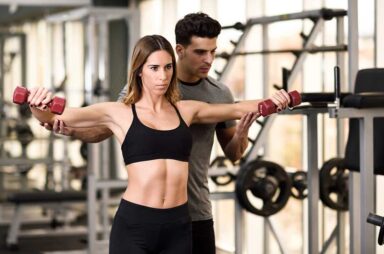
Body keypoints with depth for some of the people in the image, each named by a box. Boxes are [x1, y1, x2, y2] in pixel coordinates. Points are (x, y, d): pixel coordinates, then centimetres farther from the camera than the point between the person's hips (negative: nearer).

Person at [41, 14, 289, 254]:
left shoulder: (220, 94, 4)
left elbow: (233, 154, 11)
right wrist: (71, 129, -21)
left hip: (197, 213, 3)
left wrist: (242, 132, -12)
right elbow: (105, 128, -1)